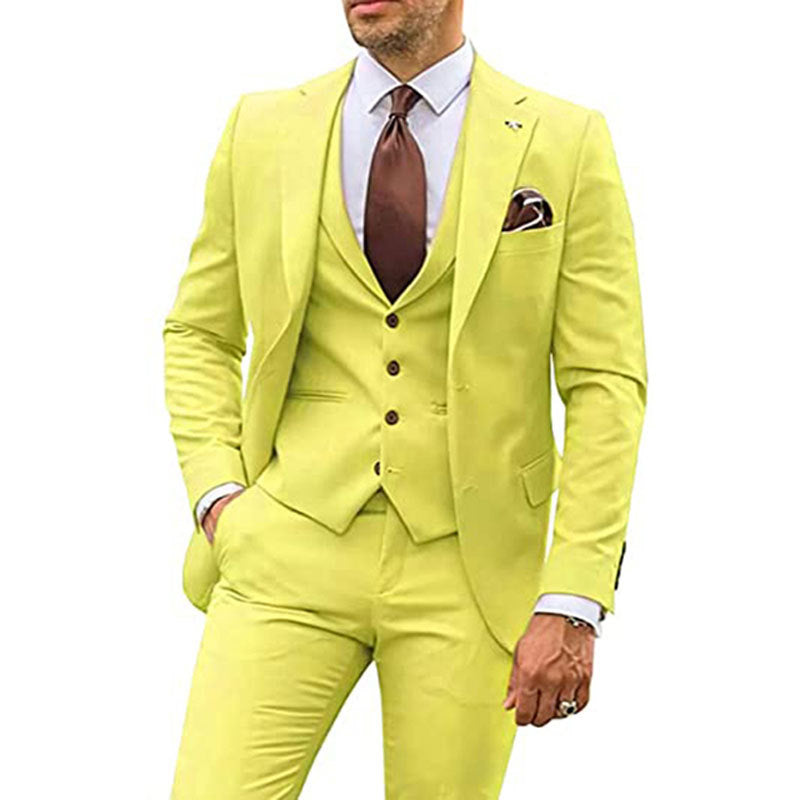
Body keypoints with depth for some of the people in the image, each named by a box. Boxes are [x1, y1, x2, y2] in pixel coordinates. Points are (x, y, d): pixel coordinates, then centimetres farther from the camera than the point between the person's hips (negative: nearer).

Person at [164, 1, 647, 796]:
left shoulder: (565, 144, -1)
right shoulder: (261, 131, 6)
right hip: (294, 550, 1)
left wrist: (572, 602, -9)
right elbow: (199, 334, 16)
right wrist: (215, 492, 0)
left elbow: (606, 384, -3)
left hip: (467, 569, -1)